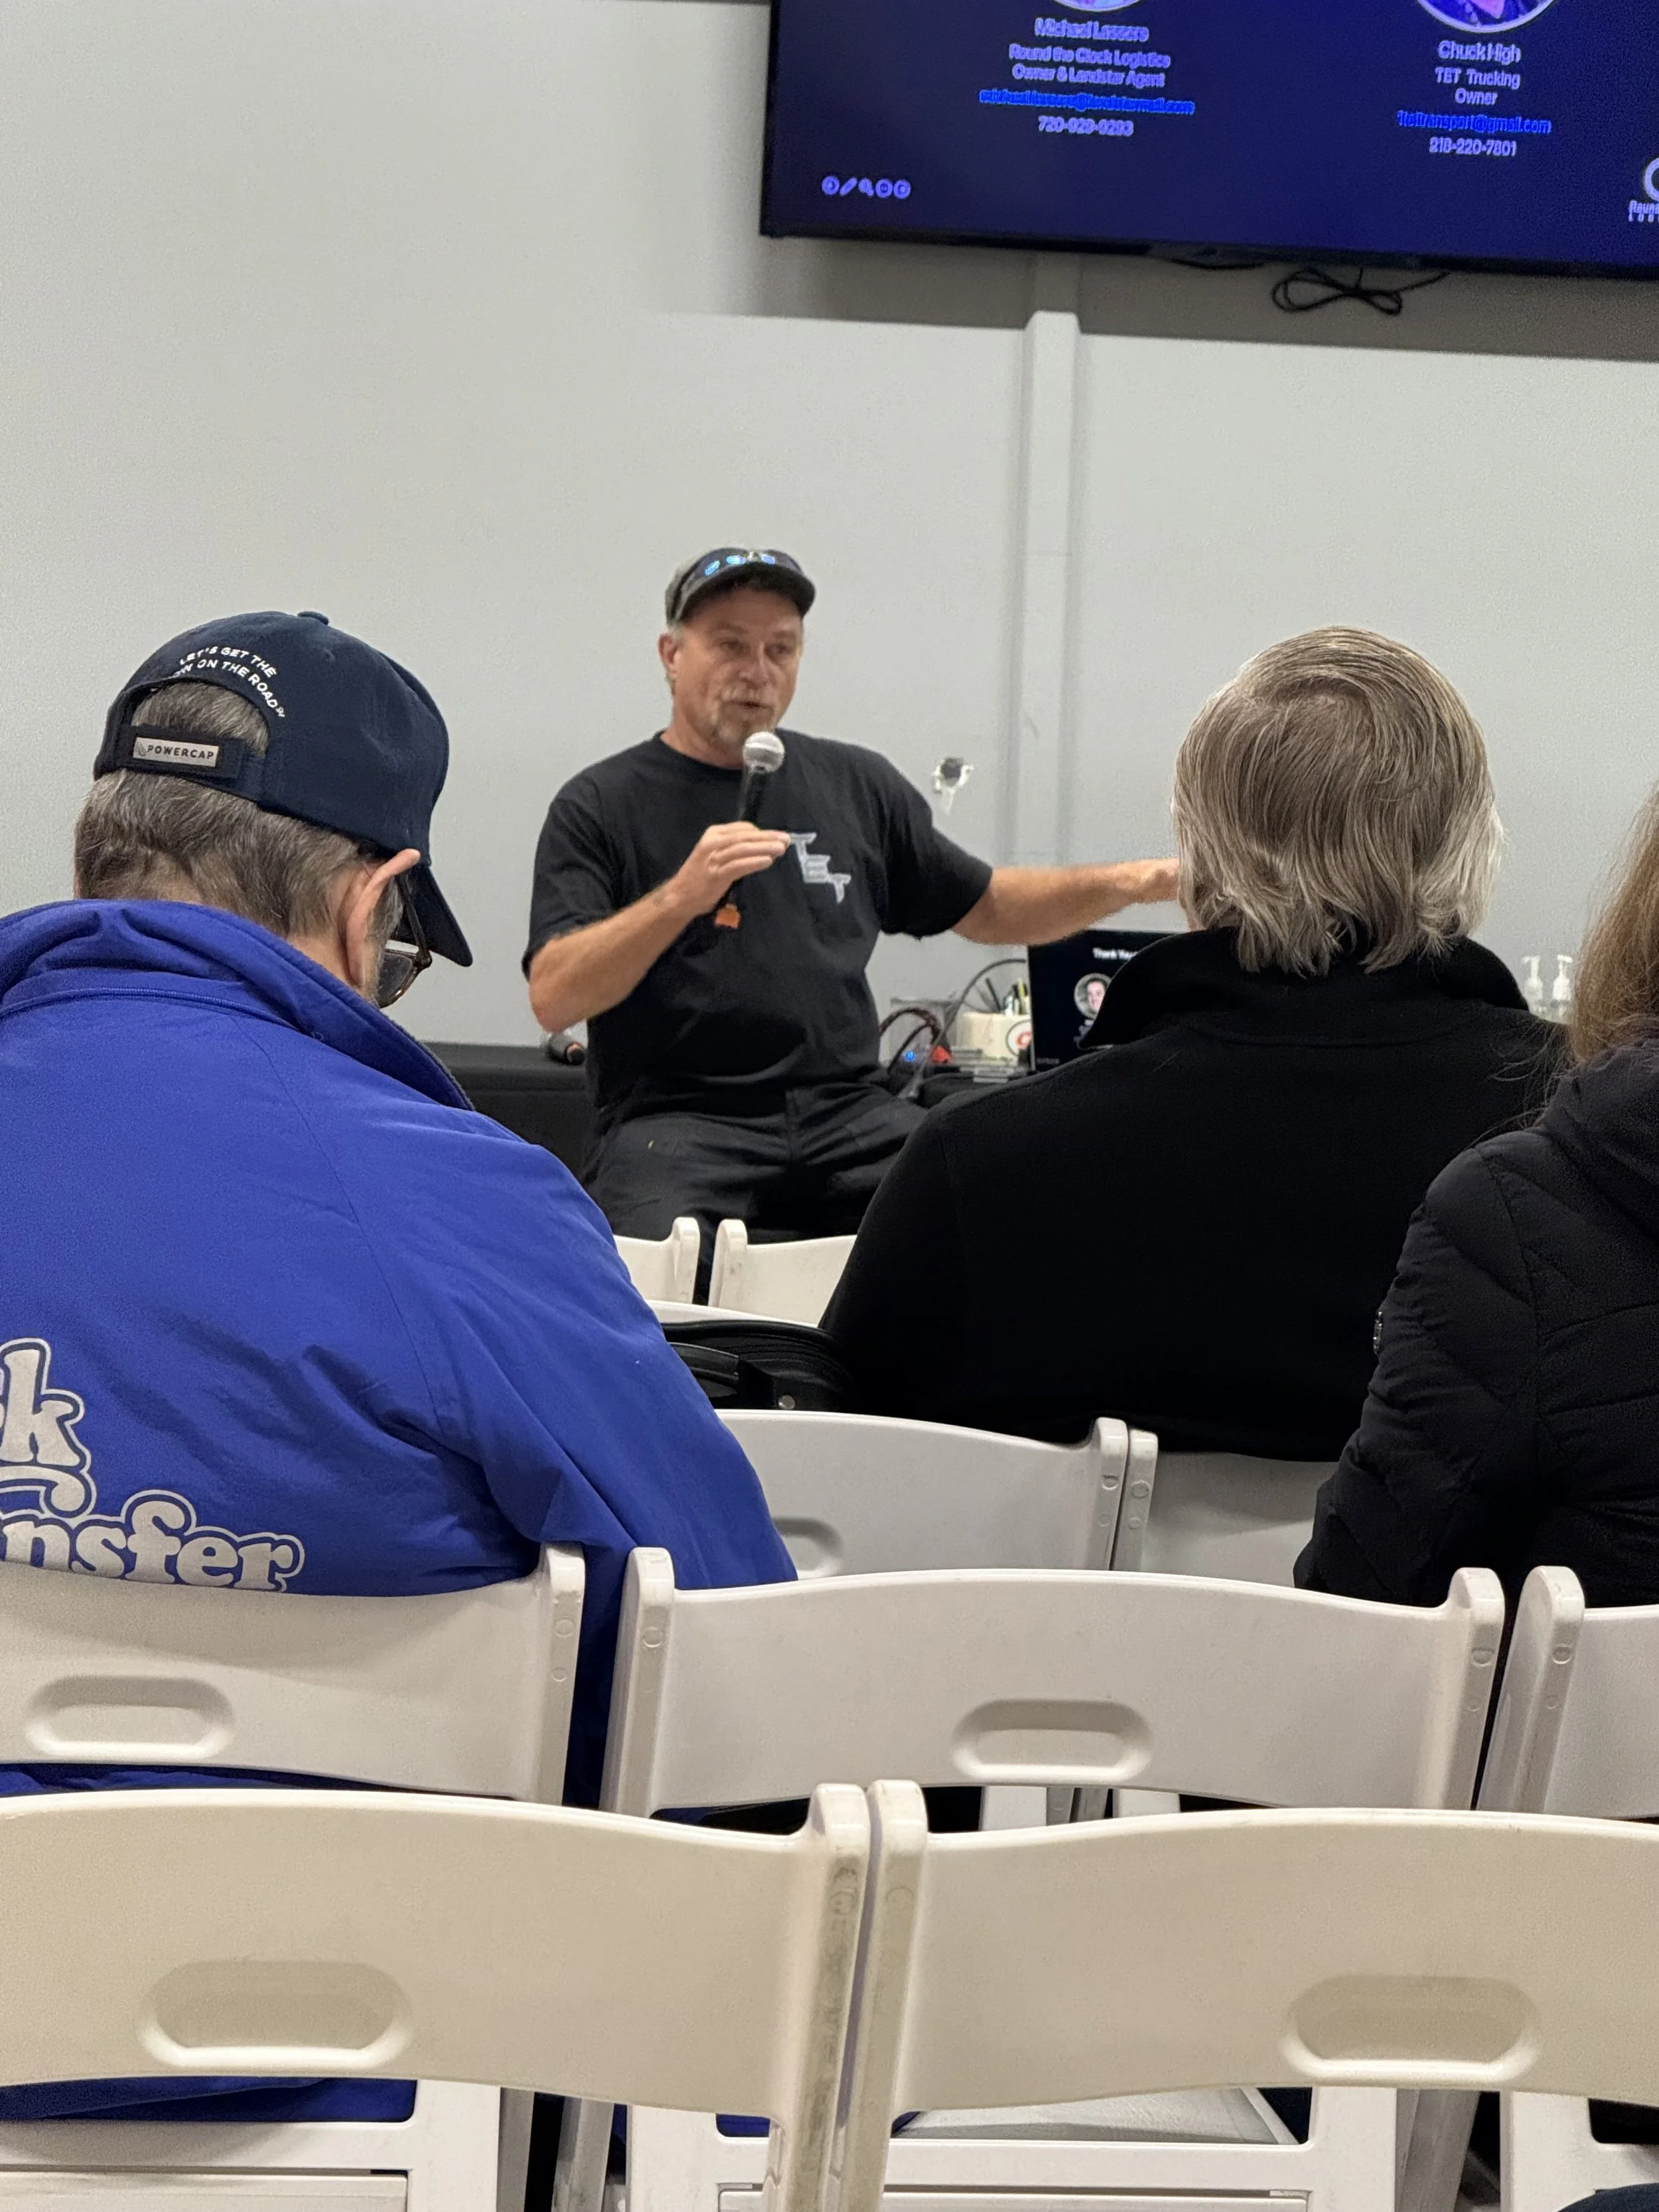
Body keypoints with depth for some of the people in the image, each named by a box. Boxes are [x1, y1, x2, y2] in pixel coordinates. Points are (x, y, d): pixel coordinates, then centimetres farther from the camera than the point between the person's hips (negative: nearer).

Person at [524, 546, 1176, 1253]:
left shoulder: (855, 784, 17)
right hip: (677, 1117, -3)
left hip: (847, 1110, 4)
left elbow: (985, 907, 27)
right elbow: (553, 1000, -7)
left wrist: (1127, 882, 12)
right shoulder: (600, 806, 4)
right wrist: (681, 897, -21)